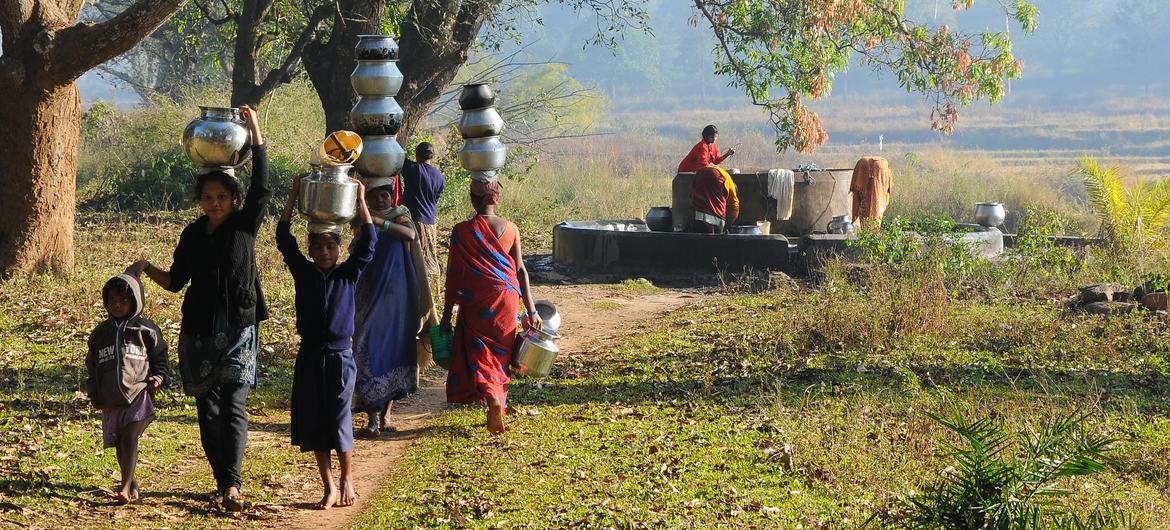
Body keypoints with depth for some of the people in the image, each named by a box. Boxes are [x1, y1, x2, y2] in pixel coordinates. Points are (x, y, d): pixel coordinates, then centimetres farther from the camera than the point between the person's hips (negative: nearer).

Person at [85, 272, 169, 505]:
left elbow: (160, 357, 10)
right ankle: (132, 483, 28)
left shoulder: (145, 330, 2)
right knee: (119, 444, 11)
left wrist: (158, 377, -8)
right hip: (111, 401, 5)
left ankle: (125, 487, -23)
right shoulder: (101, 333, 11)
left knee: (130, 439, -17)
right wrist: (93, 394, 11)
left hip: (138, 395, -5)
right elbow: (92, 365, 18)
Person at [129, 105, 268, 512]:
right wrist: (148, 269, -3)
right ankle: (223, 483, 12)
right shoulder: (193, 234, 5)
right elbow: (176, 280, 14)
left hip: (238, 329, -4)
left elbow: (261, 186, -17)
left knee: (233, 407, -11)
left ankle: (232, 484, -16)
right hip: (199, 332, 4)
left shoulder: (245, 225, -4)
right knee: (208, 409, 5)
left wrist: (255, 131, -23)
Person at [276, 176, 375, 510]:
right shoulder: (303, 272, 4)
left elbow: (368, 242, -4)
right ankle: (329, 487, 11)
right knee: (312, 422, 3)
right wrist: (293, 199, -6)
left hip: (339, 355, -2)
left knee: (339, 420, -2)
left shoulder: (349, 274, 2)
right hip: (309, 355, 2)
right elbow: (284, 240, -2)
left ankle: (346, 482, 14)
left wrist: (360, 201, -7)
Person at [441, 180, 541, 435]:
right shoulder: (510, 229, -1)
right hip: (507, 299, 3)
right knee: (500, 355, 16)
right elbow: (521, 270, 0)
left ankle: (491, 398, -21)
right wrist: (531, 310, 5)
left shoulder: (461, 232, -8)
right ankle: (497, 408, 22)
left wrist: (446, 315, 1)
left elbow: (453, 275, -6)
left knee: (478, 356, 4)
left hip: (475, 303, -3)